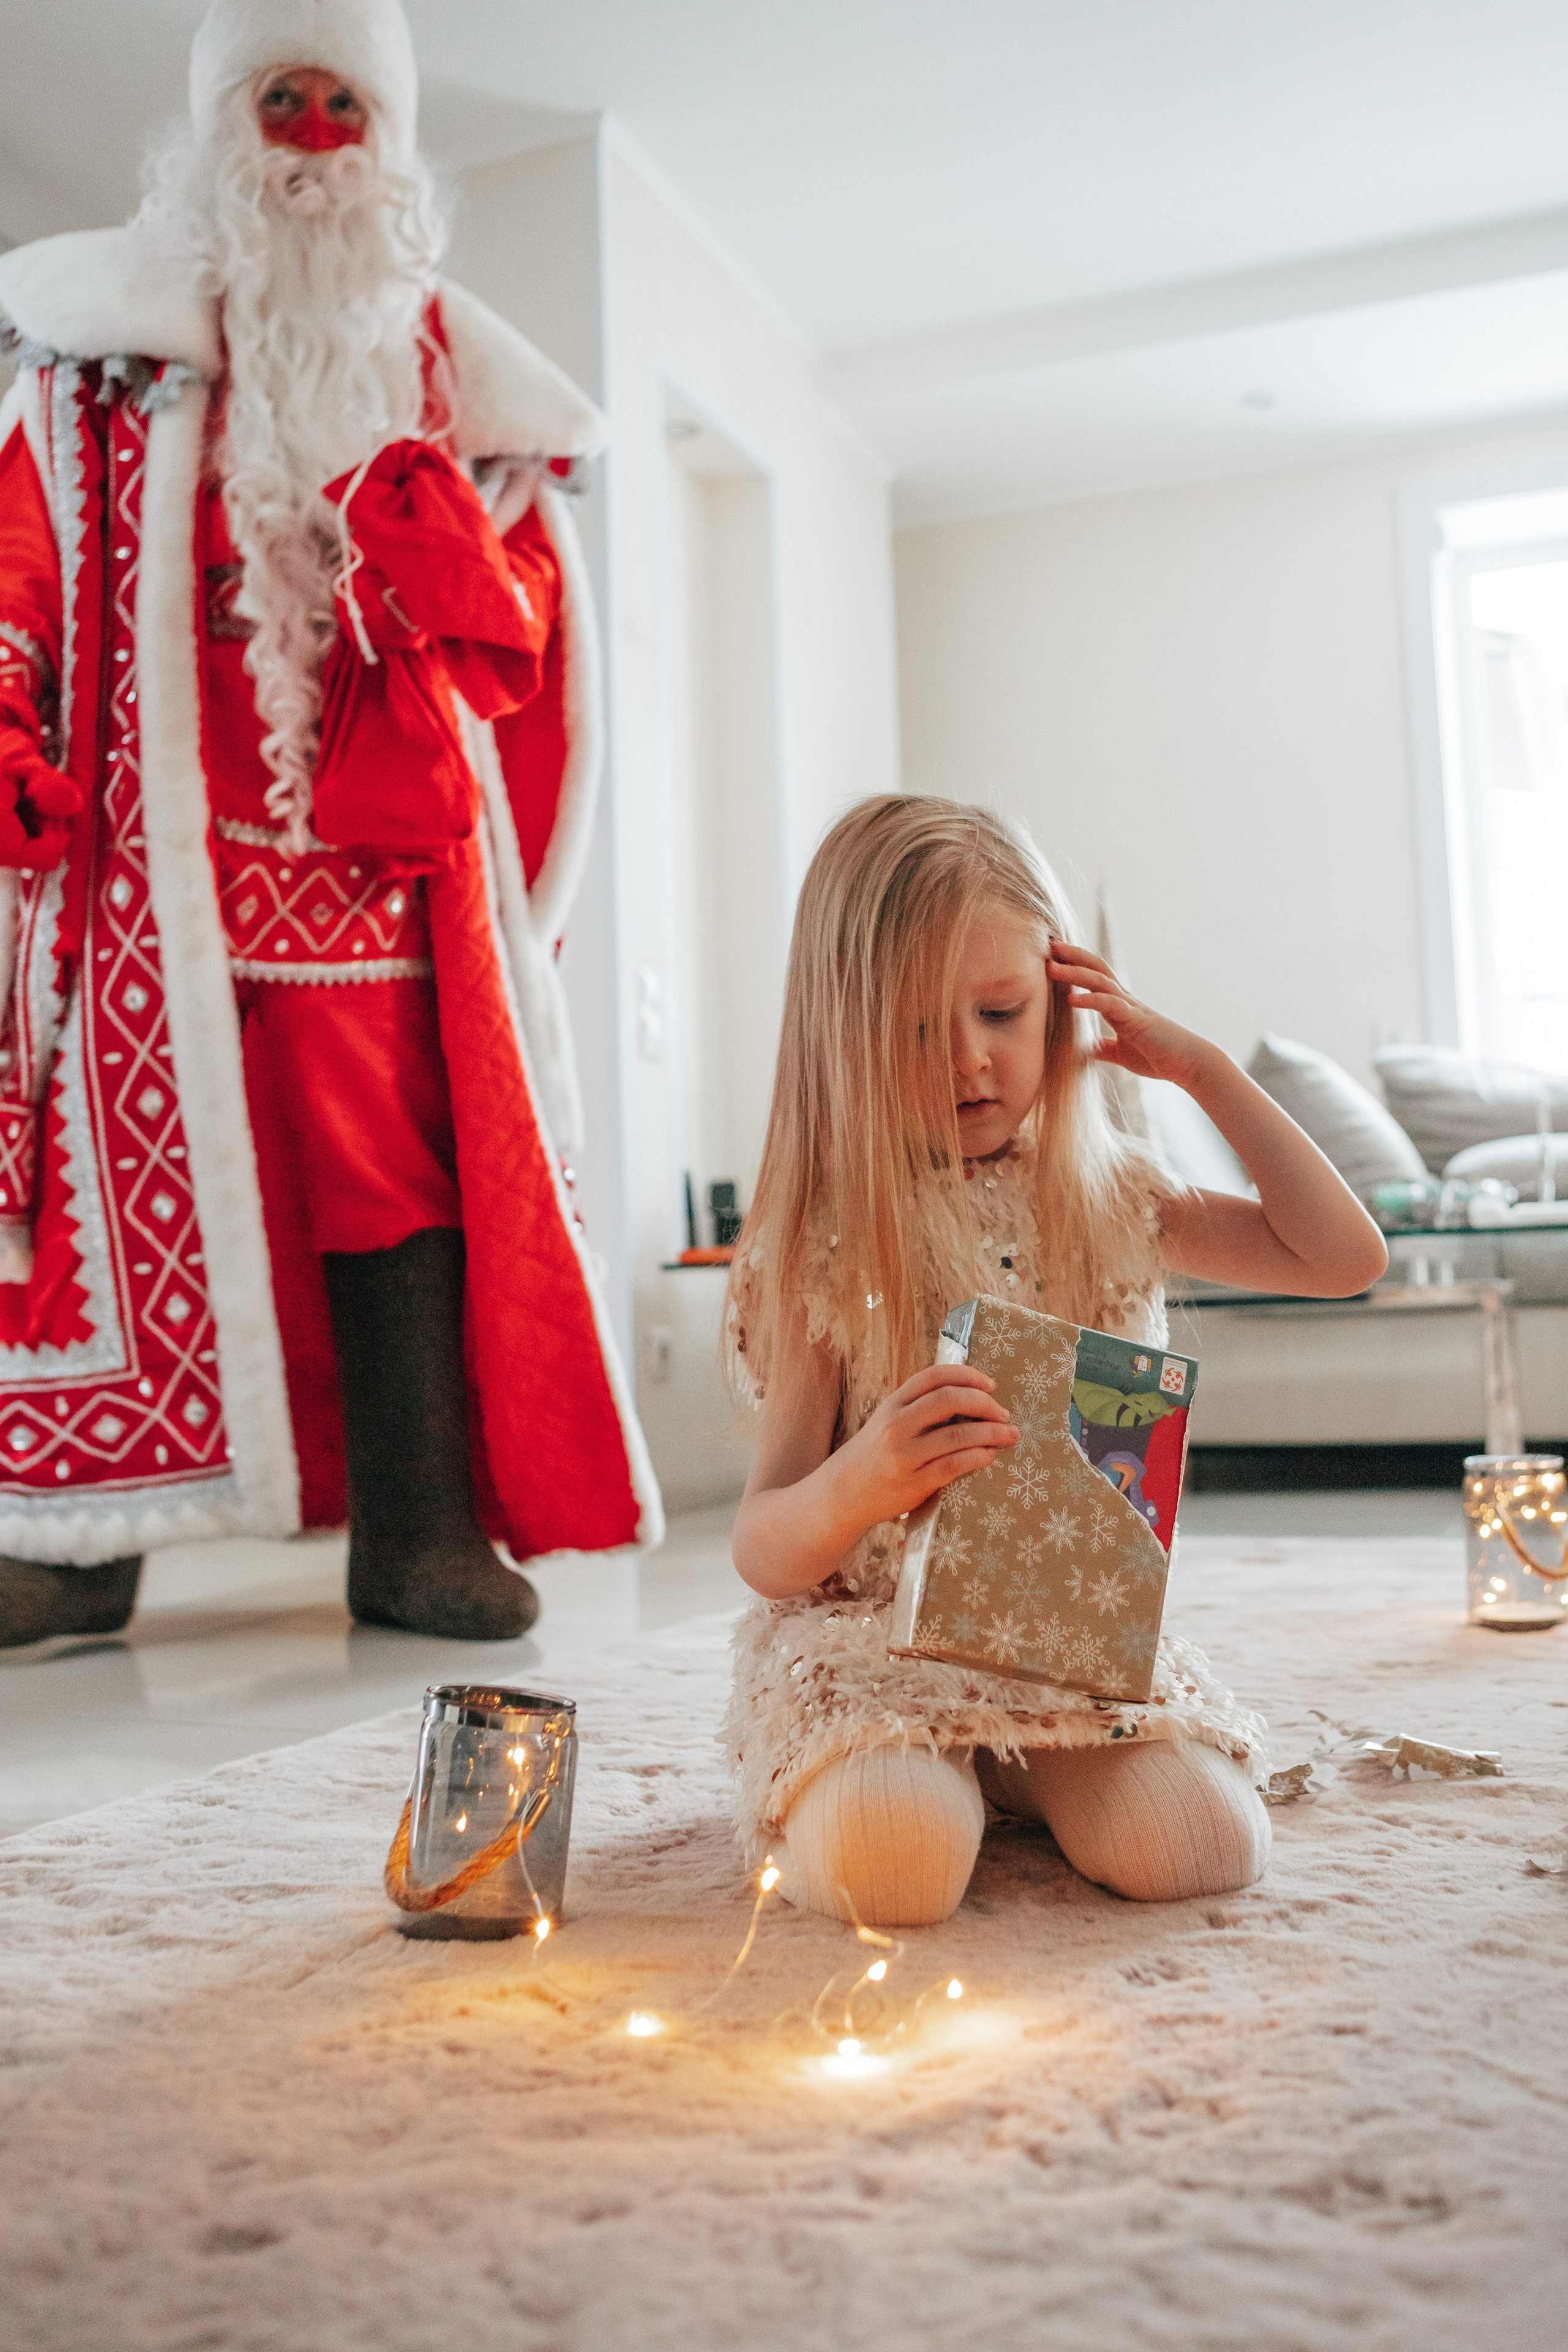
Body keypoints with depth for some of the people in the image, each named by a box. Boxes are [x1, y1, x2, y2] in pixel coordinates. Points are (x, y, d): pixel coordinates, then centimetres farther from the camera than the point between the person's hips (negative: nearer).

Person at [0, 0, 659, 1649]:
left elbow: (519, 642, 13)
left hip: (386, 858, 1)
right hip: (150, 850, 0)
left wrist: (435, 544, -8)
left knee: (405, 1181, -5)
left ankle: (423, 1533, 0)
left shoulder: (448, 371, 19)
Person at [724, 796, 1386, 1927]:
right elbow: (763, 1553, -11)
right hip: (875, 1635, -3)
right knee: (888, 1864, -31)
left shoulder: (1111, 1197, 6)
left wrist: (1205, 1069, 1)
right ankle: (930, 1769, 6)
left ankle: (1014, 1766, 10)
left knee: (1203, 1841, -22)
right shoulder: (826, 1245, -9)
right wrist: (857, 1486, -37)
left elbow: (1346, 1257, 6)